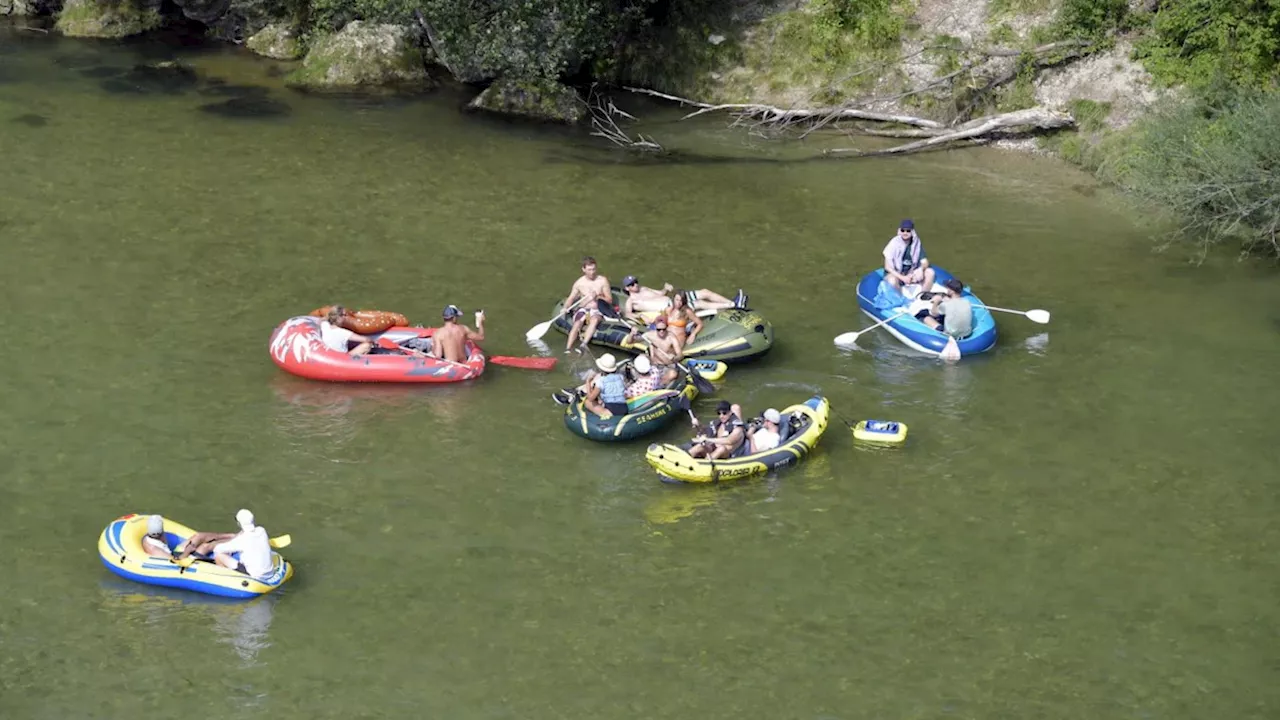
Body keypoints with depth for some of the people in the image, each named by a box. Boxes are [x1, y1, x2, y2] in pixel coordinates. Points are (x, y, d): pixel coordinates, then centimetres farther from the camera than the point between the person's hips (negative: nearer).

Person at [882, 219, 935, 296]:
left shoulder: (916, 244, -2)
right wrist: (902, 278, -26)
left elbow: (925, 262, -2)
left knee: (930, 272, -18)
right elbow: (888, 267, -14)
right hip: (895, 274, -4)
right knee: (892, 280, -39)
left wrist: (921, 269, -27)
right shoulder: (894, 243, -14)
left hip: (911, 274, 4)